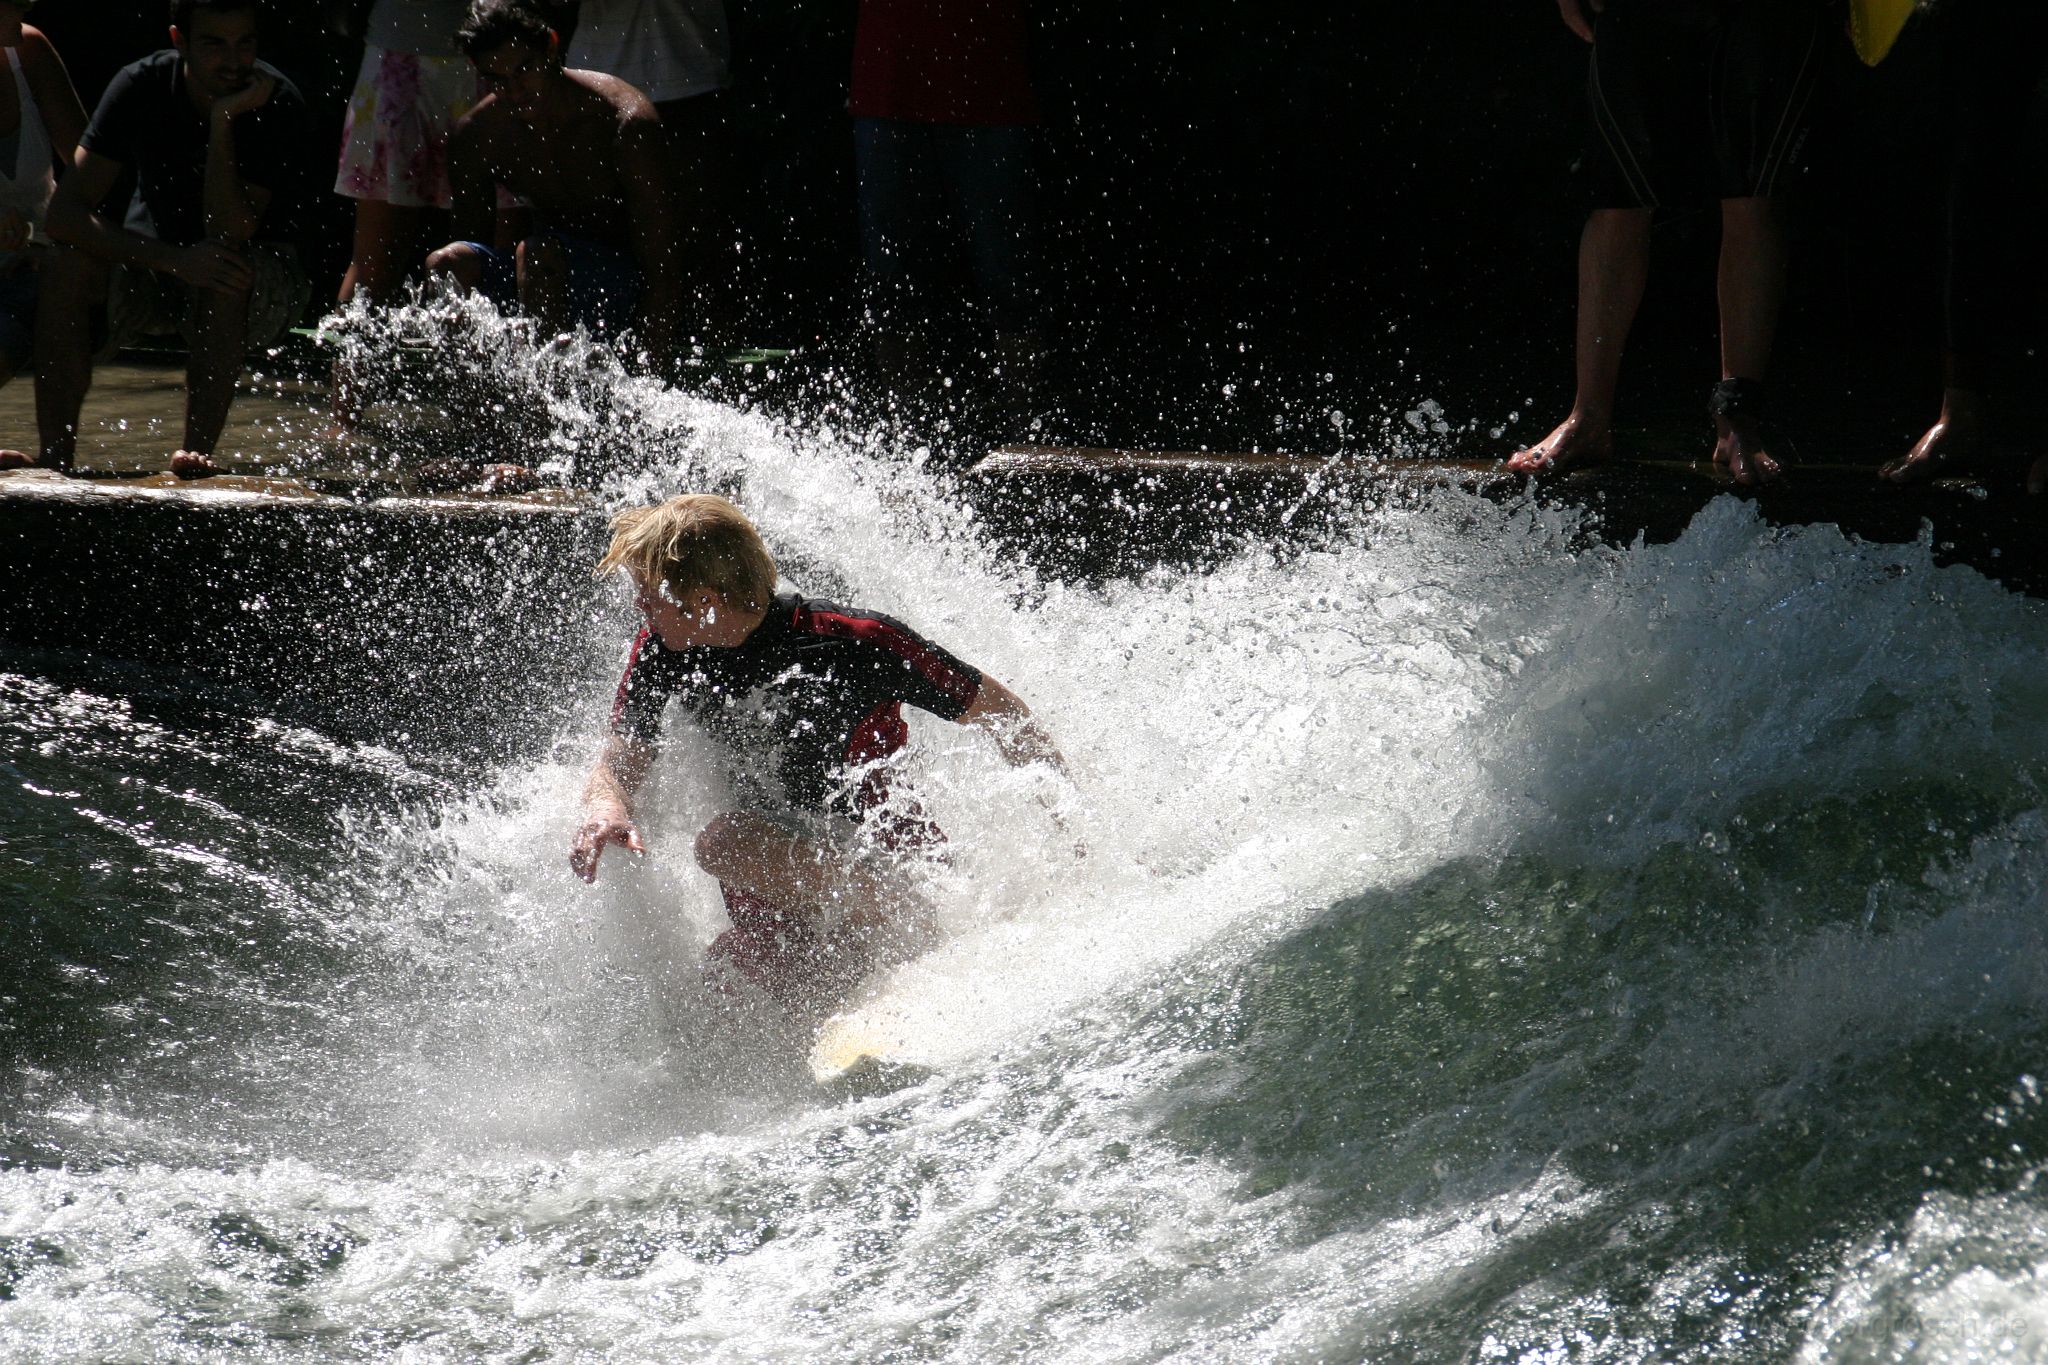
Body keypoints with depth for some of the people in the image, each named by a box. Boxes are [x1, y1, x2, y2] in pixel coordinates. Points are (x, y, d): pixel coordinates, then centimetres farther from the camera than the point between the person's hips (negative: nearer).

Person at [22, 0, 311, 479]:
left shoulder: (277, 105, -21)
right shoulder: (140, 87, -16)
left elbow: (230, 234, -29)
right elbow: (65, 213, -24)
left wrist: (223, 121, -36)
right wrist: (176, 260, -36)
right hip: (152, 269, 2)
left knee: (236, 274, -36)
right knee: (67, 265, -27)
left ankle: (197, 449, -35)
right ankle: (55, 454, -26)